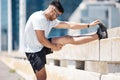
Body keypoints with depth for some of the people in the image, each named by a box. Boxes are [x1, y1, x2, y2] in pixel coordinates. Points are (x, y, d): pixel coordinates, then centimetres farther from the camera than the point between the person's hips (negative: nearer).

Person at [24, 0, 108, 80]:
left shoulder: (51, 20, 4)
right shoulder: (39, 18, -25)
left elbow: (69, 25, 6)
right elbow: (41, 39, -27)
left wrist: (89, 25, 6)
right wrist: (54, 47, -10)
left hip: (43, 46, 8)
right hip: (34, 51, -8)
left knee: (68, 39, -1)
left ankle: (98, 35, 1)